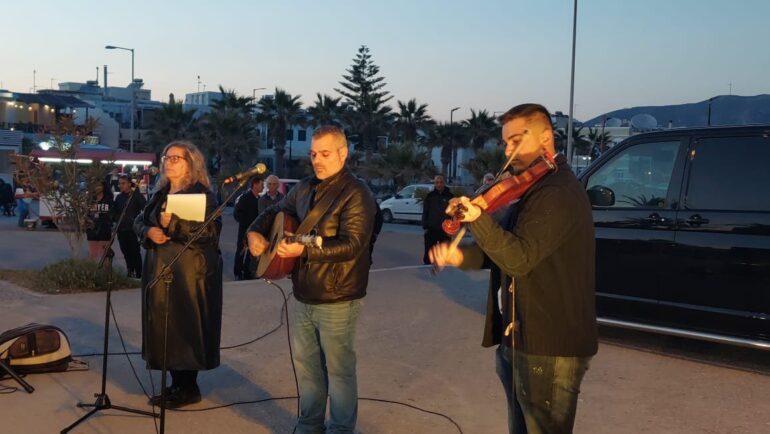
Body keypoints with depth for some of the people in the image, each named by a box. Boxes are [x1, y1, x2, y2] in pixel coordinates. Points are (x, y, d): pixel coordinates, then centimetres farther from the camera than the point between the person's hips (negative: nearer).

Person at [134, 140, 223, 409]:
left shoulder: (202, 194, -9)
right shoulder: (160, 193, 16)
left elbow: (211, 231, -20)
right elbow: (139, 221, 17)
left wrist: (174, 224, -27)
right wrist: (148, 231, -6)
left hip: (190, 271, -8)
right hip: (160, 268, 8)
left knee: (186, 327, -4)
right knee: (165, 326, 9)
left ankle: (189, 388, 6)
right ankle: (176, 383, 20)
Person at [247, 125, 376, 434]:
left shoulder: (356, 194, -14)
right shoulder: (305, 188, 10)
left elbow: (352, 244, -24)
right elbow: (274, 211, 24)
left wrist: (304, 250, -33)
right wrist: (255, 232, 3)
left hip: (337, 301, -7)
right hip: (302, 296, 7)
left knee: (339, 369, 5)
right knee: (306, 365, 16)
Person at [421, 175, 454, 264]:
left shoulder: (450, 196, 2)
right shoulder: (430, 196, 2)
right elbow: (425, 212, 2)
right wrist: (425, 227, -4)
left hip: (445, 230, 0)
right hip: (431, 230, 0)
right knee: (428, 253, 3)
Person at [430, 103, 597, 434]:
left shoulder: (559, 193, -18)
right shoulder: (534, 189, 15)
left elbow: (519, 258, -26)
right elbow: (504, 250, 13)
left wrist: (477, 219, -39)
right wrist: (462, 257, -5)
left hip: (550, 346, -10)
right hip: (523, 338, 10)